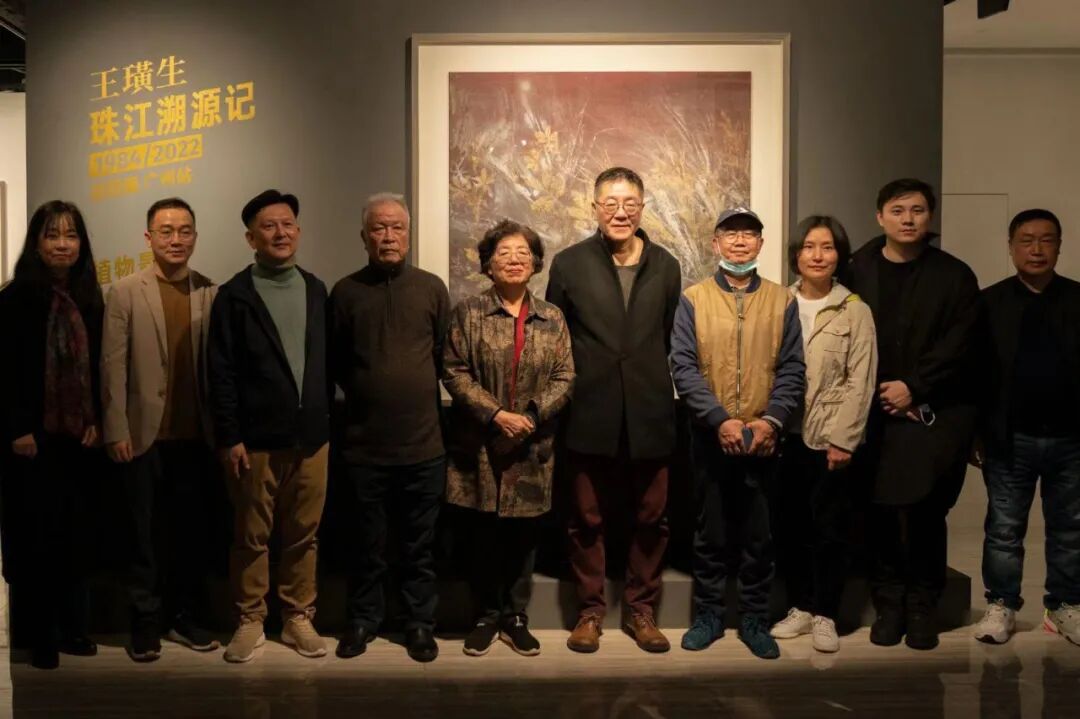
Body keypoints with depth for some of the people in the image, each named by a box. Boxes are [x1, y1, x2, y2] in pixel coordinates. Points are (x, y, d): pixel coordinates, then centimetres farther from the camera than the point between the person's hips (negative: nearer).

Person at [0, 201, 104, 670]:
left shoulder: (90, 300, 8)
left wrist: (96, 421, 1)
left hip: (79, 436, 4)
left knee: (76, 533, 9)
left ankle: (73, 628, 21)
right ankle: (41, 636, 13)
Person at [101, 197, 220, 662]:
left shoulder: (211, 294, 3)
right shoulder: (125, 293, -1)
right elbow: (113, 366, -4)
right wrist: (116, 431, -8)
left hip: (196, 435, 2)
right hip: (145, 434, -2)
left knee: (190, 531, 11)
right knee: (146, 533, 8)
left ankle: (184, 616, 25)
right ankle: (146, 622, 20)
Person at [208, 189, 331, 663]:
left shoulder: (316, 289, 9)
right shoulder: (234, 295, -3)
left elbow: (329, 359, 11)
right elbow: (221, 372, -5)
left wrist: (330, 419, 8)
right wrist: (229, 437, -9)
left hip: (311, 436, 3)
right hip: (256, 438, -3)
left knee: (303, 534, 10)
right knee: (251, 536, 7)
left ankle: (298, 618, 23)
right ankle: (250, 621, 21)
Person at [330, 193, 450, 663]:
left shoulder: (432, 288, 1)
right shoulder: (346, 292, 1)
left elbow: (446, 356, 6)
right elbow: (334, 362, 7)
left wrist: (419, 394, 6)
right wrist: (367, 395, 7)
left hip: (424, 442, 0)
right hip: (365, 444, 0)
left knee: (420, 544, 11)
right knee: (367, 541, 12)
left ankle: (420, 623, 25)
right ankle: (363, 620, 28)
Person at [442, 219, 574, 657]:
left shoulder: (552, 318, 7)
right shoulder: (468, 313, 1)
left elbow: (565, 377, 2)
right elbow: (454, 373, -6)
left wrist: (532, 415, -13)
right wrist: (496, 415, -15)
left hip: (531, 449, 2)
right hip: (479, 446, -1)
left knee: (523, 537, 9)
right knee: (484, 537, 7)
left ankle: (515, 618, 23)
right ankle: (487, 616, 22)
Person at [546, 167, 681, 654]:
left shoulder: (666, 267, 6)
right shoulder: (569, 264, 1)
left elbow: (671, 339, 9)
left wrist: (654, 385, 5)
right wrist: (566, 395, 2)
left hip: (650, 417, 2)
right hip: (591, 417, -1)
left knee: (650, 519, 10)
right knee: (588, 520, 9)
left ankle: (641, 609, 26)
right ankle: (590, 610, 24)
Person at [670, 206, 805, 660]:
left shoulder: (782, 301, 4)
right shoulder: (693, 300, 0)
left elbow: (792, 370, 1)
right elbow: (683, 367, -7)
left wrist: (772, 419, -14)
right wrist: (719, 419, -16)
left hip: (763, 439, 1)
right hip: (710, 437, -1)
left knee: (758, 536, 9)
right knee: (711, 533, 10)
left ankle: (754, 619, 24)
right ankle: (708, 615, 25)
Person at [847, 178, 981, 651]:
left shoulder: (954, 275, 6)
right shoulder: (856, 271, 3)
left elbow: (959, 345, -1)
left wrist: (914, 388, -10)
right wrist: (878, 394, -9)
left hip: (936, 414, 0)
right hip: (873, 413, 0)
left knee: (927, 513, 0)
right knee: (880, 514, 2)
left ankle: (922, 609, 16)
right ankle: (889, 606, 16)